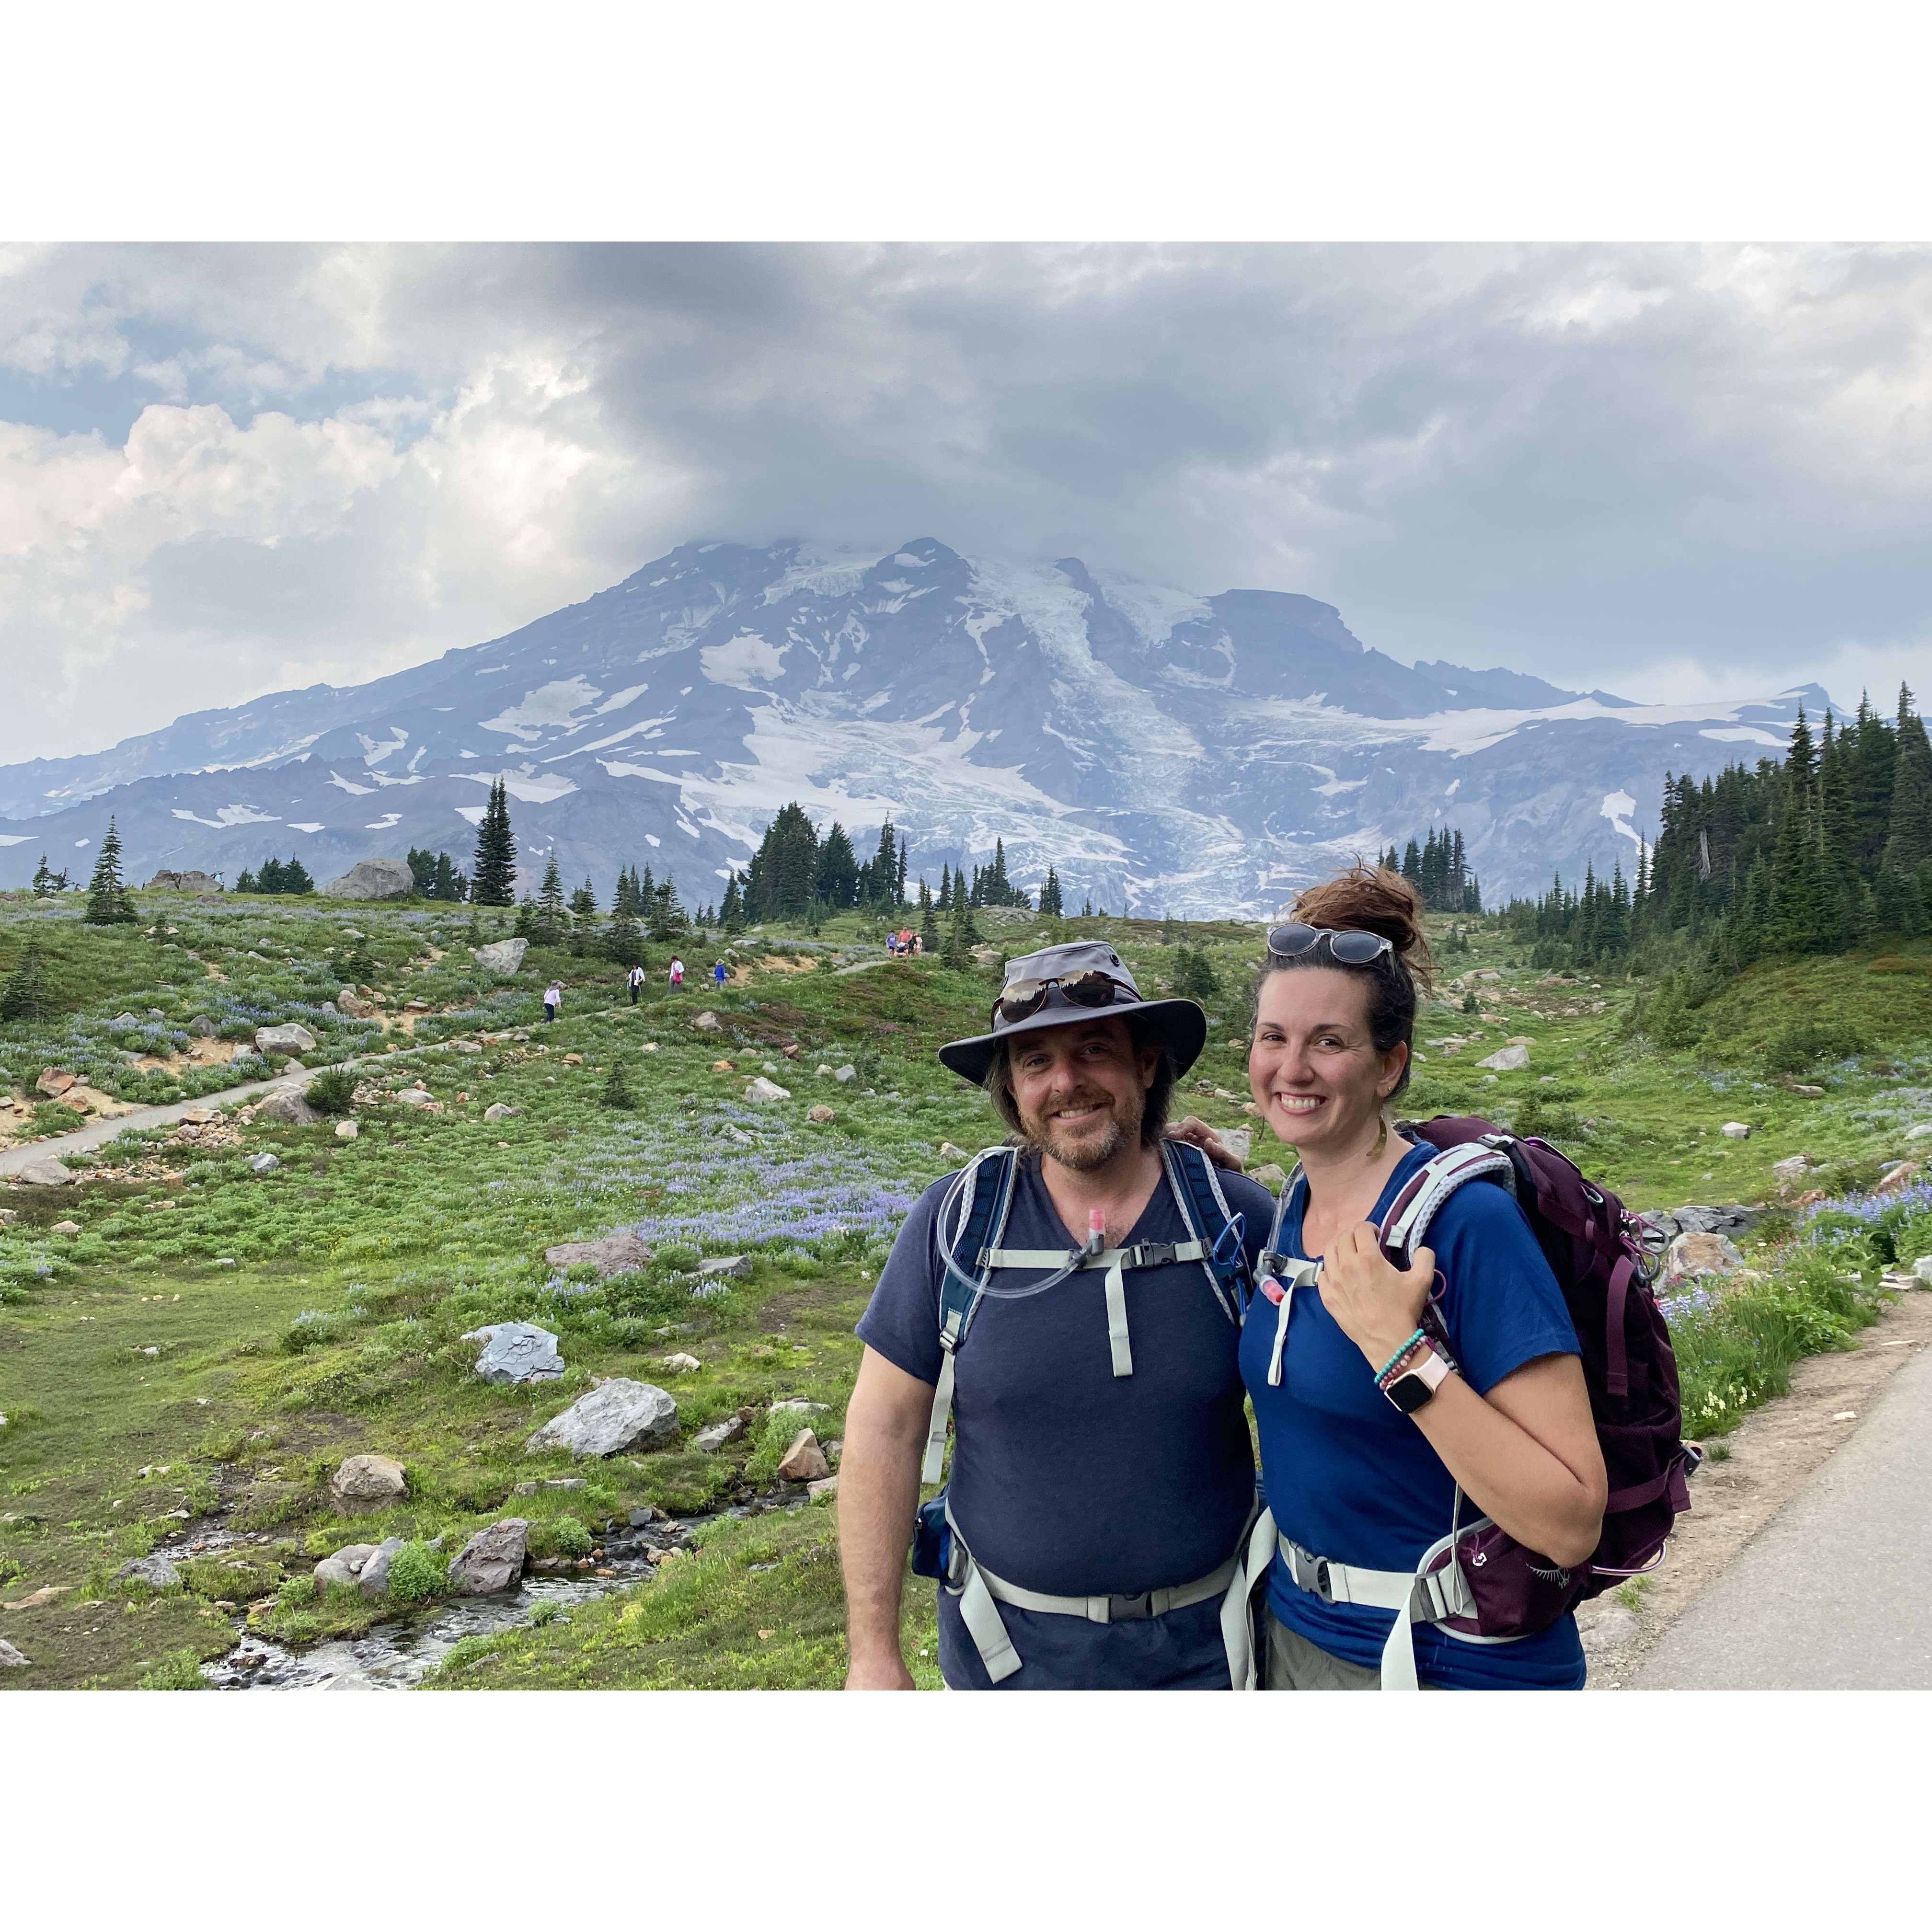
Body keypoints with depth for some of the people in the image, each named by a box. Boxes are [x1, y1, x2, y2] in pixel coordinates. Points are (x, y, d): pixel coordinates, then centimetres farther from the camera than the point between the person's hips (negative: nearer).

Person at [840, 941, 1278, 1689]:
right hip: (1010, 1644, 0)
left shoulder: (1240, 1218, -10)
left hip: (1202, 1642, 1)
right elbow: (887, 1428, -8)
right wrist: (874, 1652, -8)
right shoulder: (956, 1220, -11)